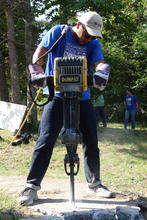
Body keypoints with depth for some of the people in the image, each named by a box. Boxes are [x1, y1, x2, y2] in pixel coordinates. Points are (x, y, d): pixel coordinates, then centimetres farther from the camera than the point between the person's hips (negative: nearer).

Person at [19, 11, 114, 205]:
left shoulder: (94, 44, 4)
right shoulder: (58, 32, -2)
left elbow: (100, 63, -11)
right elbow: (38, 54, -7)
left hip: (82, 98, 4)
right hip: (57, 96, -3)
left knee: (91, 142, 8)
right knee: (45, 141, -8)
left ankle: (94, 182, 25)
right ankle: (32, 186, -1)